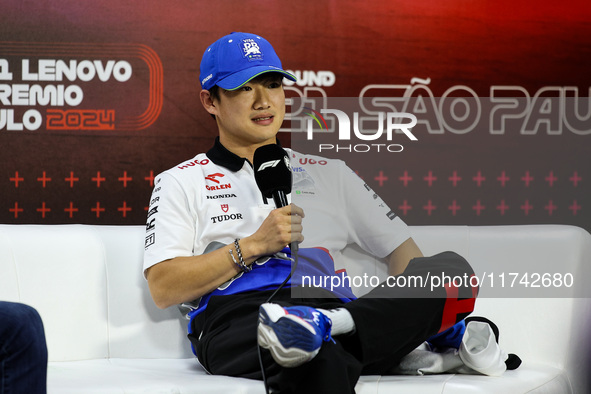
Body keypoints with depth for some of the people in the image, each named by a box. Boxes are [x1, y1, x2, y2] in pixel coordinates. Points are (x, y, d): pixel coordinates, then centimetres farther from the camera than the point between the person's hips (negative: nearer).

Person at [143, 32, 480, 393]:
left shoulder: (328, 173, 33)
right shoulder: (181, 183, 22)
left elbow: (400, 246, 25)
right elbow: (163, 288, 8)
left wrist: (416, 308, 1)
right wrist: (254, 245, -2)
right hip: (236, 318, -5)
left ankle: (326, 324, -41)